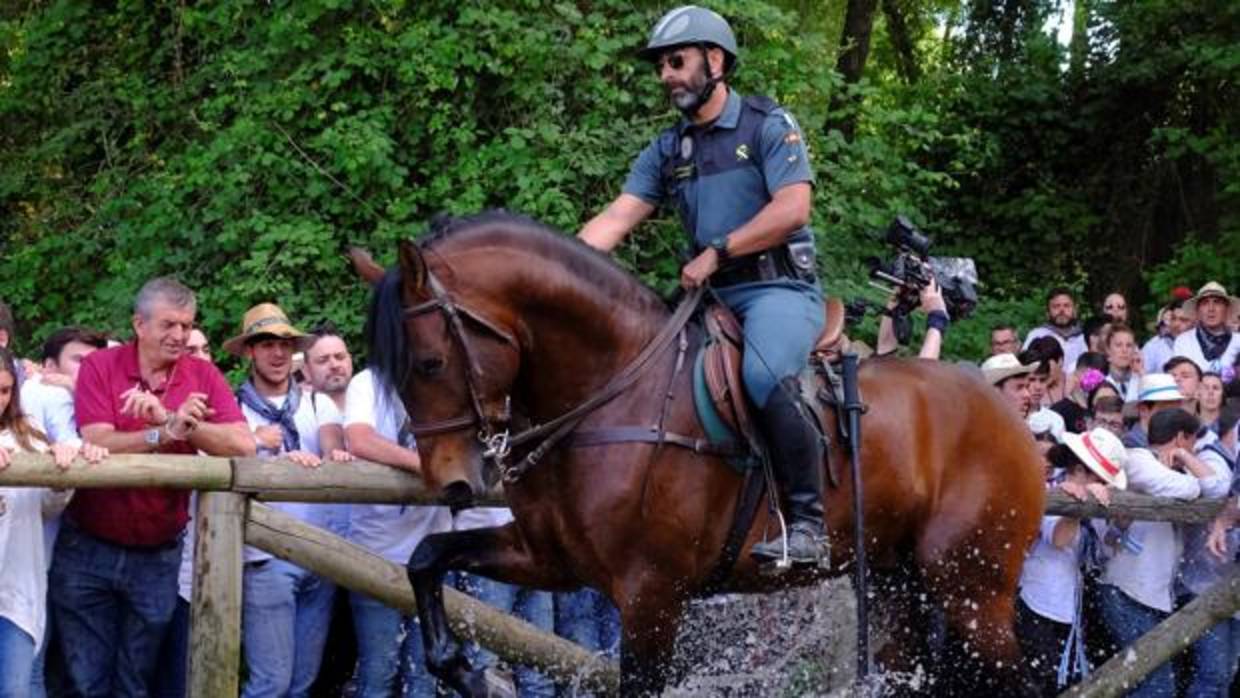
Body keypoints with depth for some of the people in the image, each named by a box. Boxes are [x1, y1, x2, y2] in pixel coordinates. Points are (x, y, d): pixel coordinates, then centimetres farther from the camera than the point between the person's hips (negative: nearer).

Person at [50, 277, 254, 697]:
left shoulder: (203, 377, 0)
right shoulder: (100, 367, -6)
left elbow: (243, 446, -13)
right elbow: (97, 444, -18)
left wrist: (172, 420, -22)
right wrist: (167, 434, -28)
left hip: (157, 556, 2)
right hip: (88, 550, -2)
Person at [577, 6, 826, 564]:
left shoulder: (768, 126, -1)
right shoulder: (666, 152, 15)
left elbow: (792, 209, -13)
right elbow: (615, 220, 4)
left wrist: (717, 251, -15)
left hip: (780, 288, -7)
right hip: (714, 298, 7)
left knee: (764, 377, -34)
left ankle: (807, 521, -29)